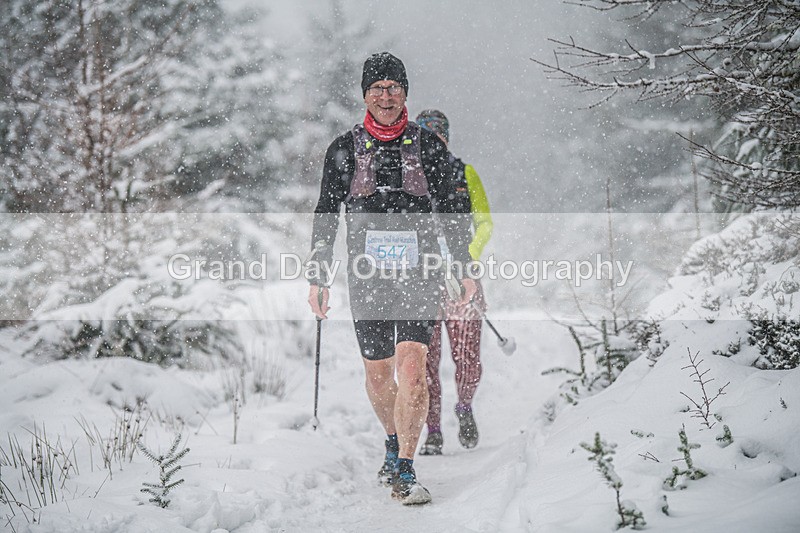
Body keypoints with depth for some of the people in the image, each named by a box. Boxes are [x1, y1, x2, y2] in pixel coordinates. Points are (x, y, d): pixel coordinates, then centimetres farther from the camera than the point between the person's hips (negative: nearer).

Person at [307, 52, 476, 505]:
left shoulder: (428, 145, 6)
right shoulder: (345, 149, 6)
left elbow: (449, 211, 12)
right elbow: (326, 217, 10)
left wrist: (466, 268, 8)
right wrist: (319, 278, 4)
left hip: (419, 272, -1)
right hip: (367, 275, 2)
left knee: (411, 365, -17)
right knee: (377, 374, 9)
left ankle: (405, 472, -15)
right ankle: (394, 440, 37)